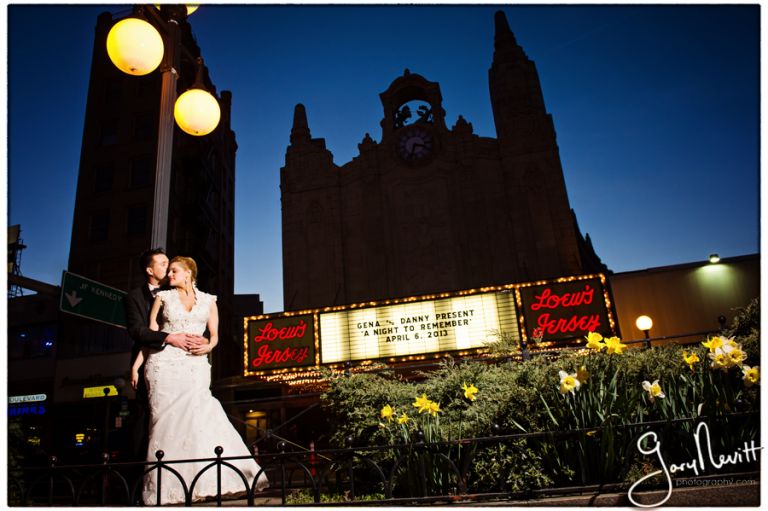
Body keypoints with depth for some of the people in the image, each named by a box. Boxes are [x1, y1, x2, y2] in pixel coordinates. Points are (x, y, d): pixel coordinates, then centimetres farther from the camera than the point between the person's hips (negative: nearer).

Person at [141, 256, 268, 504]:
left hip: (195, 366, 0)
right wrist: (137, 365, 0)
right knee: (165, 422, -3)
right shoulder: (163, 297, 12)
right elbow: (150, 333, 8)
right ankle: (164, 488, 5)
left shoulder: (208, 300, 14)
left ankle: (210, 481, -4)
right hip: (164, 364, 0)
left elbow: (214, 335, 13)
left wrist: (208, 346, -8)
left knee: (200, 417, -13)